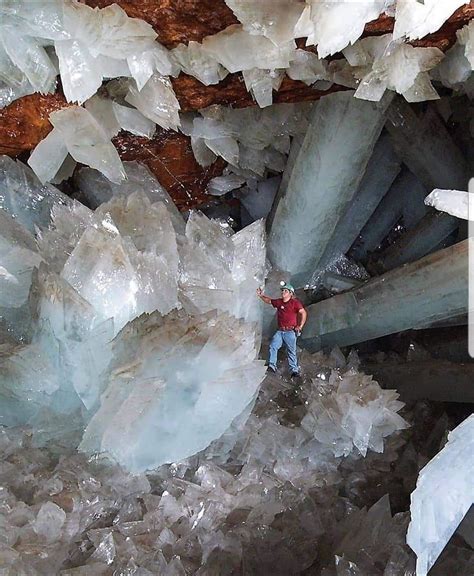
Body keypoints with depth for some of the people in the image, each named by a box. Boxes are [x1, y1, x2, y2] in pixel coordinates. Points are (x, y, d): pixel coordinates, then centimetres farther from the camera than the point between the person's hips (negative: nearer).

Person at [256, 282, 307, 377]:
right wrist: (261, 296, 9)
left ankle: (294, 370, 6)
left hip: (290, 331, -5)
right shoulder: (278, 302, 11)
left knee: (291, 351, 0)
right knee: (273, 346, -11)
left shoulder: (295, 302, -4)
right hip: (280, 331, 5)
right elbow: (269, 300, 26)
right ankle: (272, 365, -8)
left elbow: (303, 313, -9)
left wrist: (300, 326, -13)